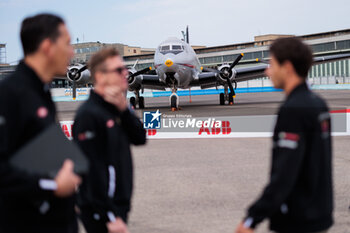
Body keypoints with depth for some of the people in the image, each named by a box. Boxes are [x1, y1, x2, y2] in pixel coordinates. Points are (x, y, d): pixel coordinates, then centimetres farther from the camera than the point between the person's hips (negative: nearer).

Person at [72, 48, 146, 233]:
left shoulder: (116, 109, 11)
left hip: (119, 206, 9)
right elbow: (92, 168, -21)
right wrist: (110, 217, -23)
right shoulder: (89, 114, -17)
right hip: (100, 211, -9)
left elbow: (140, 139, 3)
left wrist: (124, 109, -12)